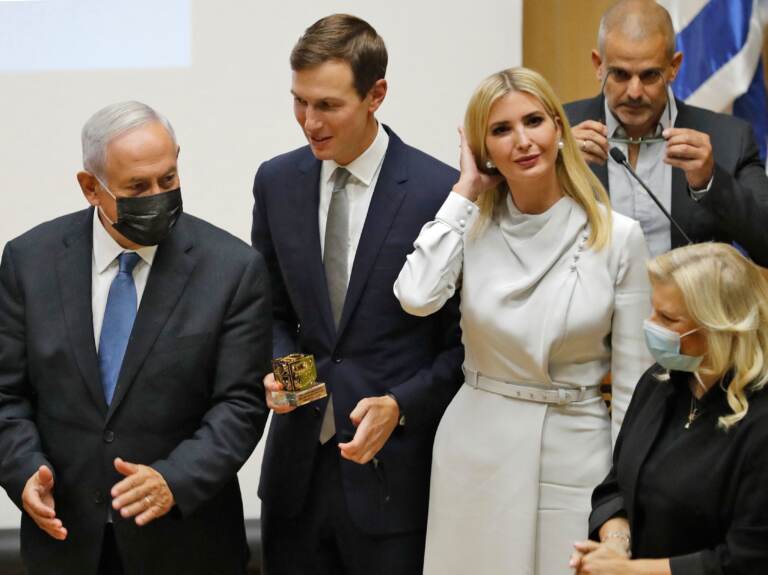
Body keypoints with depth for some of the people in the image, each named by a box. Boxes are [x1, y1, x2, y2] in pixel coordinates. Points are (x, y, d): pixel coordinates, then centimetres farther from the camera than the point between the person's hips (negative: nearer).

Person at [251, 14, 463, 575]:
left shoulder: (439, 190, -10)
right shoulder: (277, 181, 4)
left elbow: (464, 340, -4)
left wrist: (400, 405, -16)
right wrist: (279, 367, -5)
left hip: (392, 466, -4)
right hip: (297, 461, 4)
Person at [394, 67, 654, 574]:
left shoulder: (618, 237, -5)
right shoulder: (473, 227, -1)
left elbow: (634, 376, -2)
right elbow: (418, 297, -22)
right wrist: (465, 191, -11)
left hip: (577, 452, -1)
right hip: (479, 449, 1)